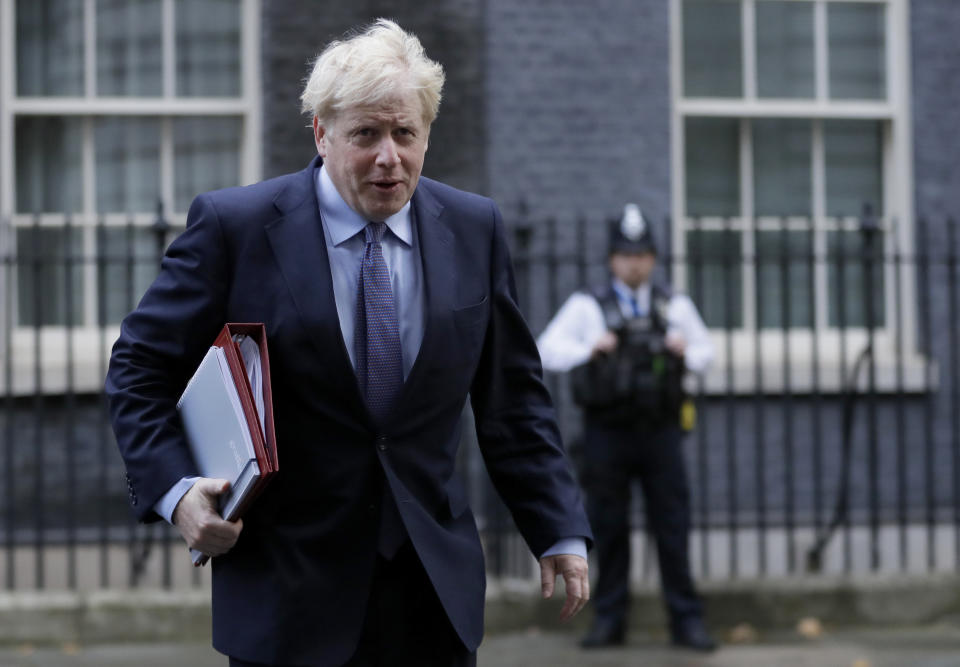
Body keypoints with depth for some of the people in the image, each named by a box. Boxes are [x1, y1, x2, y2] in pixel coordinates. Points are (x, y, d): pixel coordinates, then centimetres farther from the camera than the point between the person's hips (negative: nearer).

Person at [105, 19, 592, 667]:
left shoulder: (474, 229, 5)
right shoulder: (234, 225, -6)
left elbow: (512, 398, 11)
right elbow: (140, 369, -1)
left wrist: (562, 532, 5)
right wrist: (176, 490, -16)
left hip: (436, 590, 3)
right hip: (287, 589, -3)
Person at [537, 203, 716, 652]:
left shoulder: (675, 306, 11)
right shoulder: (587, 306, 4)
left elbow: (705, 351, 18)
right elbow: (547, 350, -2)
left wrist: (687, 353, -4)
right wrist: (590, 350, -18)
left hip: (659, 430, 1)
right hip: (607, 431, -1)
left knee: (673, 526, -2)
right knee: (609, 529, 4)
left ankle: (686, 620, 4)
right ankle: (609, 620, 12)